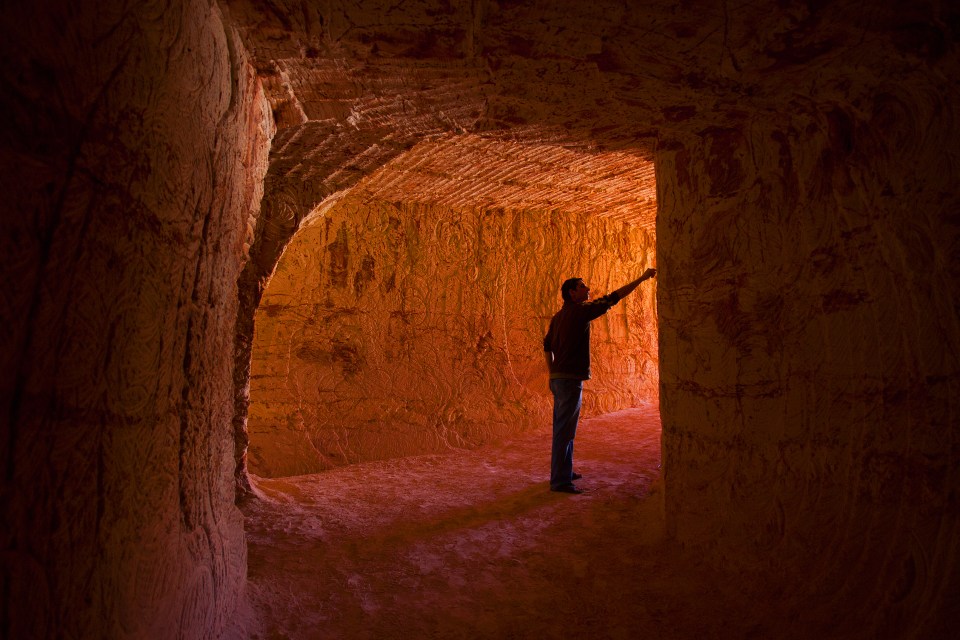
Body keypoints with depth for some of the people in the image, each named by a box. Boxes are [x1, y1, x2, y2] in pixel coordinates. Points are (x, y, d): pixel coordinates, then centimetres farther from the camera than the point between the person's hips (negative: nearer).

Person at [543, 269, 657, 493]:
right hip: (570, 379, -9)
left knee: (563, 428, 17)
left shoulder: (558, 317, 15)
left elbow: (547, 345, 19)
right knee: (565, 431, -6)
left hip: (558, 377, 9)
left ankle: (563, 470, 28)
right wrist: (642, 278, -3)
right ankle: (560, 480, -1)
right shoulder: (580, 311, -10)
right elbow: (613, 298, -9)